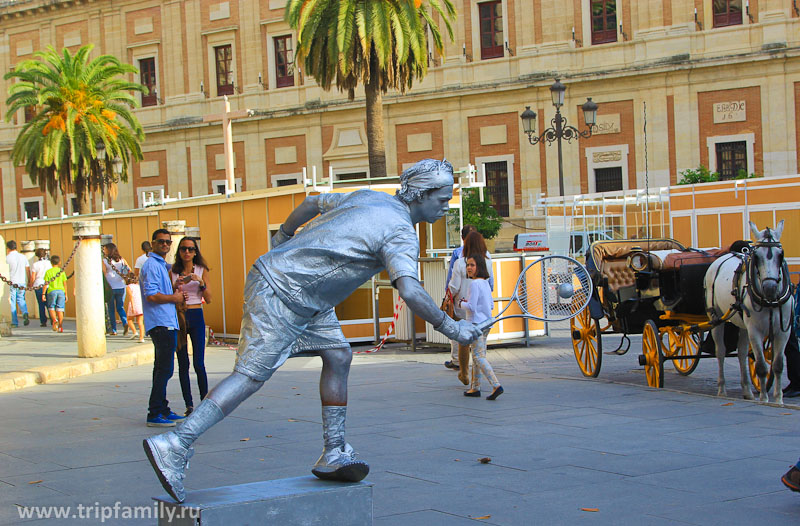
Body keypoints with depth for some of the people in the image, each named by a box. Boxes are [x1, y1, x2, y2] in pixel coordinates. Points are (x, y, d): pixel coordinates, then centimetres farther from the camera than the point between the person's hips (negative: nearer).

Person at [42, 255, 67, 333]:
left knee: (51, 308, 9)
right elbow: (65, 283, 7)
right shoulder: (61, 271, 7)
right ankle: (60, 326, 3)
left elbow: (46, 283, -1)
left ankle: (54, 320, -17)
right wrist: (66, 294, 13)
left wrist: (43, 293, 2)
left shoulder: (48, 271, 2)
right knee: (59, 309, 5)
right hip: (61, 291, 2)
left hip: (52, 291, -2)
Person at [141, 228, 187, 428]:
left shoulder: (161, 265, 21)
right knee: (164, 370, -11)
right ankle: (155, 414, -9)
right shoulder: (152, 265, -11)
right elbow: (151, 295, -21)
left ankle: (162, 410, 21)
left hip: (167, 323, 11)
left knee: (162, 369, 14)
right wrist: (174, 298, -9)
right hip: (161, 324, -11)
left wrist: (176, 295, 14)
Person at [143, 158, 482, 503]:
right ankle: (174, 446, -13)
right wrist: (448, 327, -22)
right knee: (251, 376, -11)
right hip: (280, 294, -10)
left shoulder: (370, 198, 12)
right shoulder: (401, 233, -15)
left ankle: (334, 455, 10)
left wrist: (284, 234, 38)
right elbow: (410, 292, -31)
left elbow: (312, 203, 24)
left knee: (338, 355, 9)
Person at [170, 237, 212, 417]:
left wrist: (201, 283, -13)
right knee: (183, 364, 3)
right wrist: (176, 286, -12)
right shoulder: (173, 272, 6)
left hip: (196, 316, -1)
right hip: (178, 317, 1)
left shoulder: (201, 270, 4)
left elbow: (208, 299, 2)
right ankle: (189, 404, 8)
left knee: (199, 363, -8)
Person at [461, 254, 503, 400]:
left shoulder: (474, 284, -16)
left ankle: (496, 385, -20)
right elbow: (491, 304, 18)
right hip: (486, 322, 9)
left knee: (479, 357, -9)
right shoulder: (485, 283, 11)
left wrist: (463, 303, 0)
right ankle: (475, 388, 23)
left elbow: (471, 307, -20)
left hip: (476, 323, -9)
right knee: (477, 356, 16)